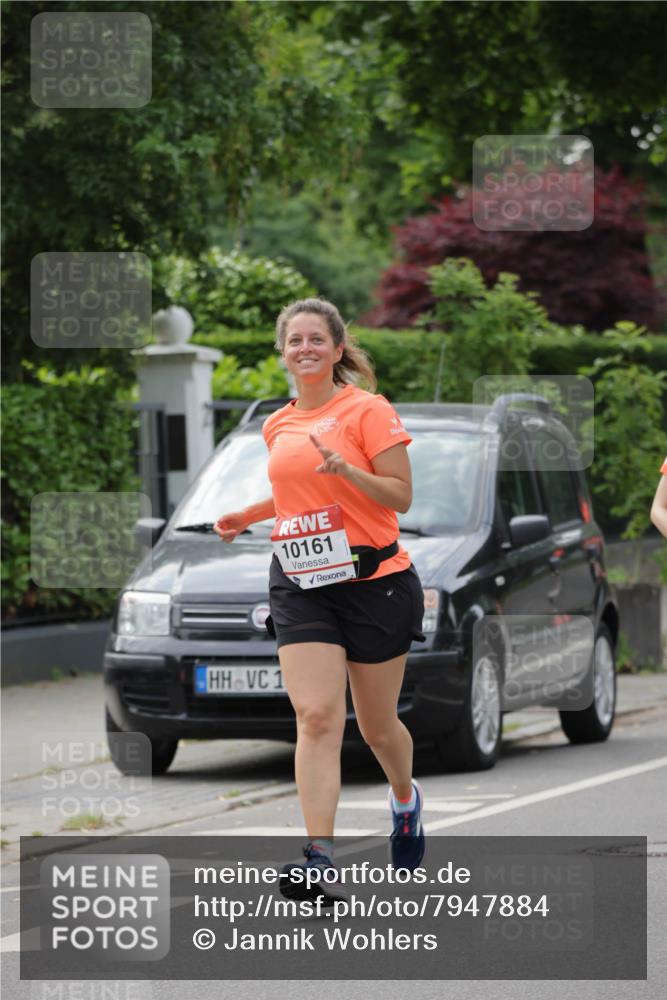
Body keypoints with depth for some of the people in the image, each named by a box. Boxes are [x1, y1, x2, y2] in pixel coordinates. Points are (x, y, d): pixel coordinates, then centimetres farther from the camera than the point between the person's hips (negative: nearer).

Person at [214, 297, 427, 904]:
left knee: (377, 725, 10)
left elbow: (400, 495, -9)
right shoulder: (278, 425, 12)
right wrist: (247, 516, 14)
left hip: (374, 580, -4)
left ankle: (406, 799, 44)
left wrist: (347, 470, -24)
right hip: (300, 586, 4)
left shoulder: (368, 411, -6)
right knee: (316, 718, -14)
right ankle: (321, 861, -22)